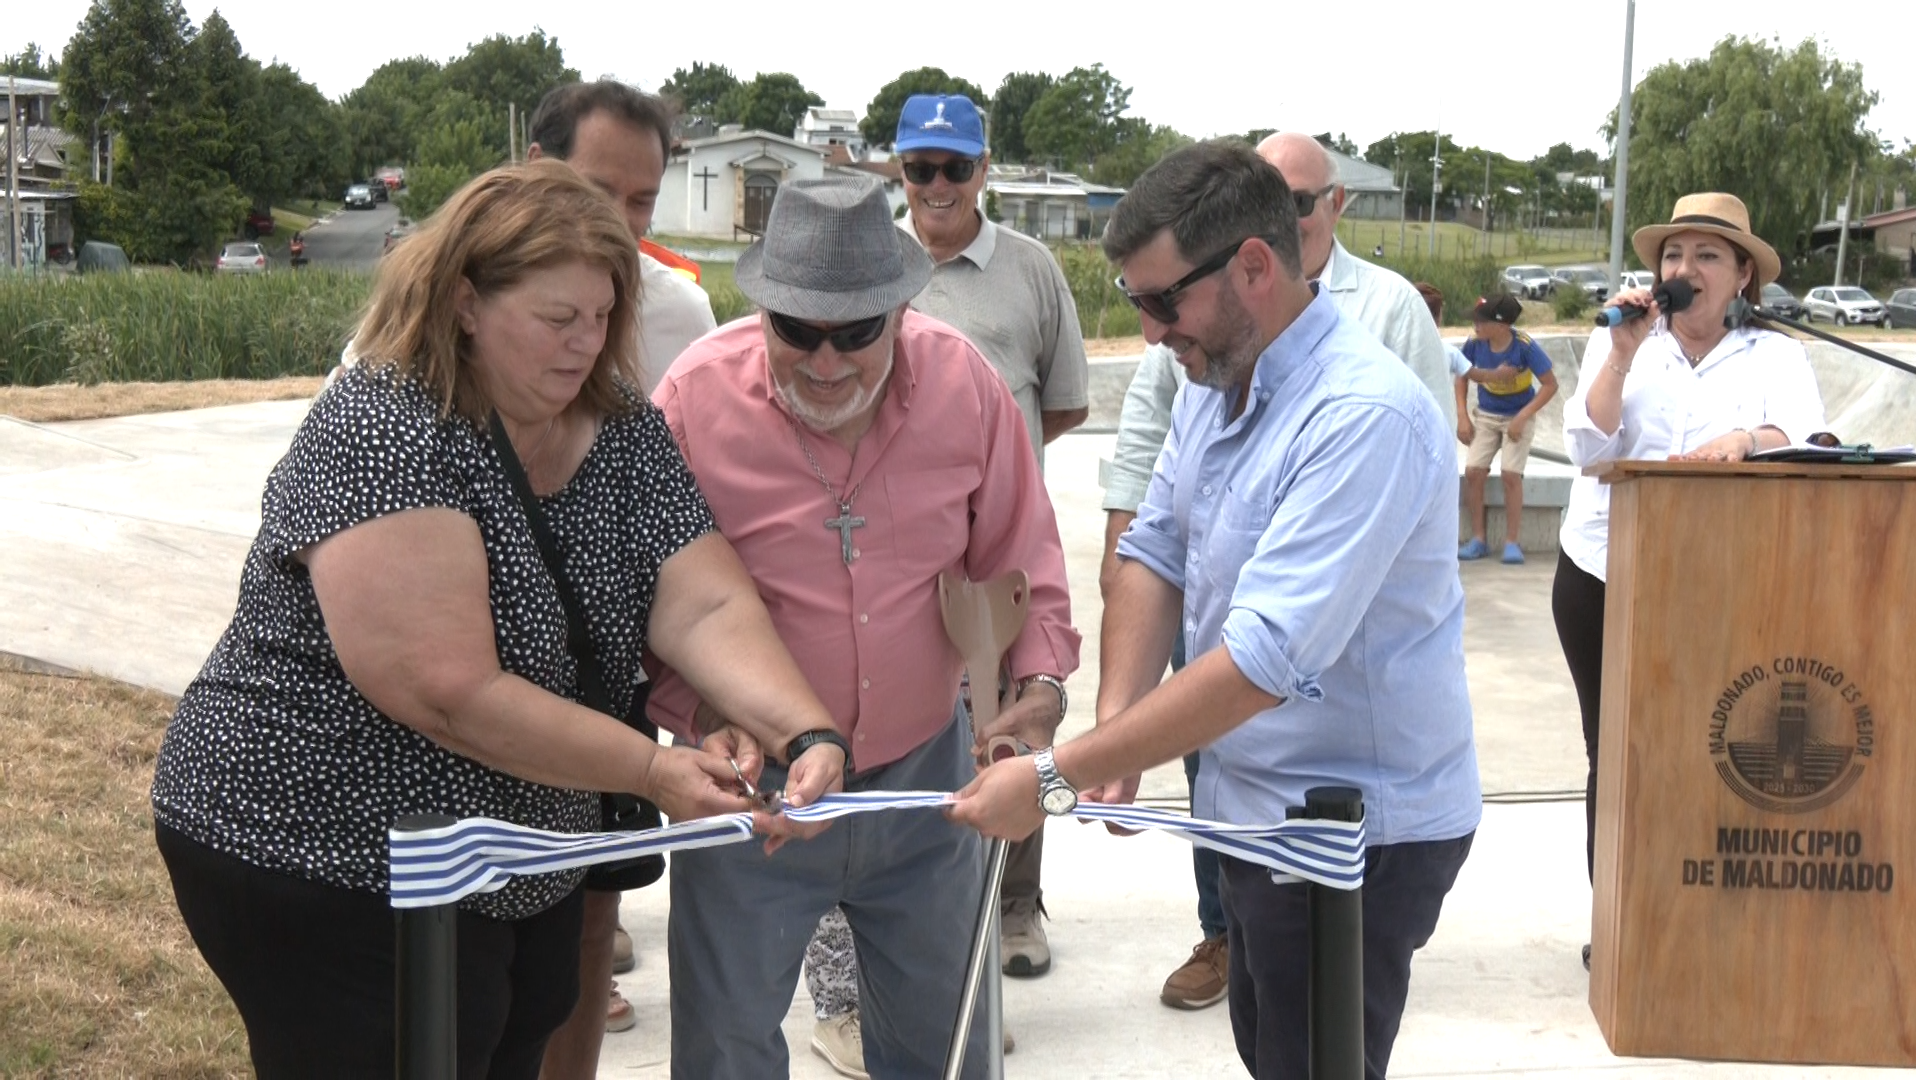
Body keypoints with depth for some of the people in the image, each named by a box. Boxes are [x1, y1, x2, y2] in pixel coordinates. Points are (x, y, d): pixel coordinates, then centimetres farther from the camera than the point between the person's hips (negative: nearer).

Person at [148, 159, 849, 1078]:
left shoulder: (625, 434, 0)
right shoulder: (380, 437, -22)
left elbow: (709, 609, -9)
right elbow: (454, 696, -28)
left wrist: (808, 732, -26)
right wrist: (654, 771, -23)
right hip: (324, 874, -7)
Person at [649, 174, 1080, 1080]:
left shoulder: (965, 384, -8)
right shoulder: (696, 395, -15)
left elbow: (1019, 556, 4)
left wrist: (1041, 676, -10)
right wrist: (703, 720, -21)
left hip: (924, 772, 2)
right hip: (750, 790, -2)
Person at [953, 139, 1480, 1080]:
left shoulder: (1365, 417, -28)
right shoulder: (1213, 381, 2)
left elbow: (1264, 662, -32)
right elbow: (1154, 552, 6)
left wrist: (1057, 779, -30)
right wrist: (1114, 728, -10)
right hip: (1254, 808, 8)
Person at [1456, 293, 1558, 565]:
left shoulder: (1524, 346, -24)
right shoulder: (1475, 343, -15)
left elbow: (1550, 385, -17)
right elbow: (1462, 378, 2)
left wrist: (1522, 418, -23)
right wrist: (1462, 417, -6)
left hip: (1518, 417, -3)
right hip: (1485, 415, 3)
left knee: (1511, 474, -17)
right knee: (1473, 471, -11)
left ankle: (1512, 542, -5)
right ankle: (1478, 539, 2)